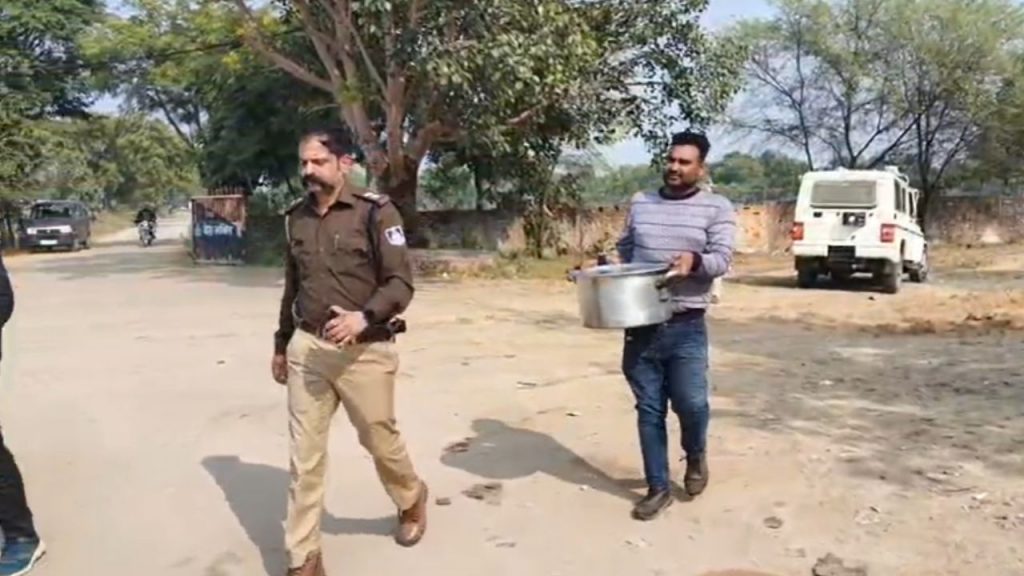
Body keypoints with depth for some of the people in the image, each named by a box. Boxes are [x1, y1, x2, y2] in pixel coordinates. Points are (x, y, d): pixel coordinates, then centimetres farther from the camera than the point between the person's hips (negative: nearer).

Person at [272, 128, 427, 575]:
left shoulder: (376, 211, -9)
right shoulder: (297, 218, 9)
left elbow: (401, 282, -12)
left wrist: (364, 317, -29)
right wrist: (282, 343, 23)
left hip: (364, 351, -4)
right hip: (307, 348, 4)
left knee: (380, 440, 12)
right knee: (304, 453, 5)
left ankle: (411, 500, 43)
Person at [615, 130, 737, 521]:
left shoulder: (717, 208, 1)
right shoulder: (640, 203, 12)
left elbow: (722, 259, -10)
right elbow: (623, 250, 21)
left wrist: (695, 261, -30)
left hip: (686, 328, -3)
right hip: (640, 324, 3)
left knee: (691, 403, -8)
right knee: (649, 410, 7)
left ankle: (696, 455, 27)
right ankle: (657, 488, 20)